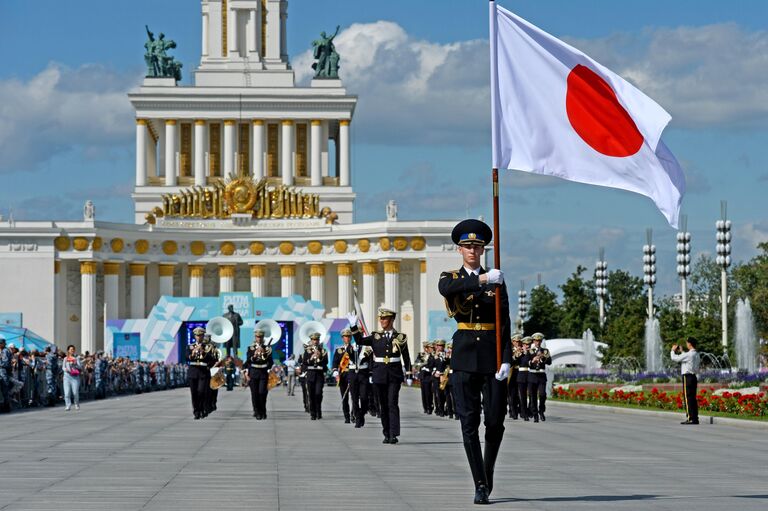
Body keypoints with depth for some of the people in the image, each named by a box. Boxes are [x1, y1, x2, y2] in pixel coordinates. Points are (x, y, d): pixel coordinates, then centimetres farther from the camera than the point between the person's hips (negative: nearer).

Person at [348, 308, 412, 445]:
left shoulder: (400, 337, 3)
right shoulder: (376, 337, 7)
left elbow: (406, 357, 7)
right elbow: (360, 341, -4)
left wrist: (408, 374, 3)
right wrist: (354, 327, -15)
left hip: (394, 376, -2)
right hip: (379, 375, 2)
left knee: (392, 404, -11)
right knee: (383, 405, 6)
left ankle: (394, 435, -14)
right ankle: (387, 435, 12)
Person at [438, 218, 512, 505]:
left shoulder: (497, 281, 10)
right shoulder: (450, 278, 7)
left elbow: (505, 323, 3)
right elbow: (447, 289, -20)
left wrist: (506, 360, -8)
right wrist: (482, 279, -32)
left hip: (492, 353, 1)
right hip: (465, 355, -1)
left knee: (495, 420, 0)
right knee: (469, 422, -5)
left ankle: (488, 469, 27)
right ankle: (481, 485, -2)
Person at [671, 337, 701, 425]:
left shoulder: (688, 354, -15)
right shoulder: (697, 355, 13)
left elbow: (674, 358, -10)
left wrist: (673, 350, 9)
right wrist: (681, 352, 32)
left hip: (687, 377, -9)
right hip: (694, 377, 9)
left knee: (688, 398, -8)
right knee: (693, 398, 10)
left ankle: (690, 418, -11)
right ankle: (695, 418, 11)